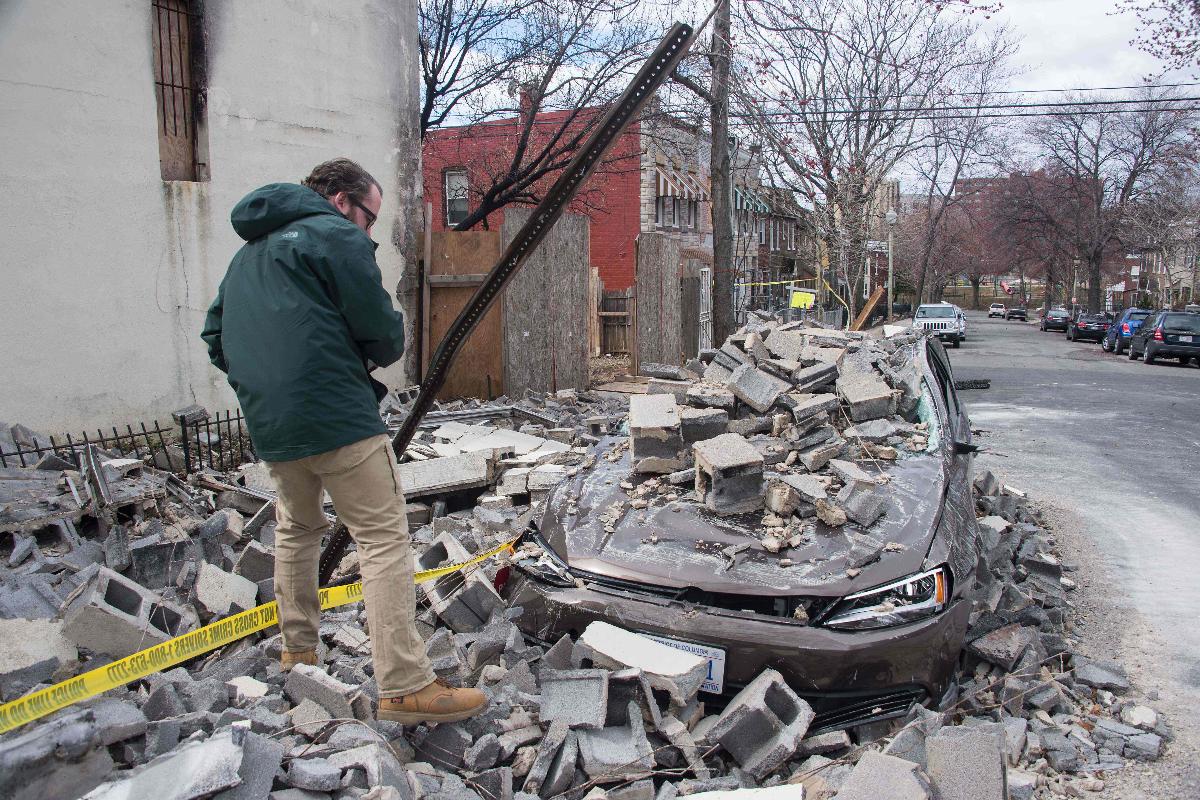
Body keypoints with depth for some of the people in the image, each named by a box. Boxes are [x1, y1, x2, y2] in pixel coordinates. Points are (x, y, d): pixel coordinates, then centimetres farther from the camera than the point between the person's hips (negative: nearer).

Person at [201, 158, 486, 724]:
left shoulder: (249, 253, 23)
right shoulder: (336, 234, -3)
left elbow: (215, 338, 25)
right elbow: (383, 334, -8)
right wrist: (376, 355, 13)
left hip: (269, 424, 9)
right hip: (337, 416, -8)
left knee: (297, 528, 25)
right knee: (384, 539, -8)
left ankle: (298, 651, 36)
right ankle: (405, 687, -11)